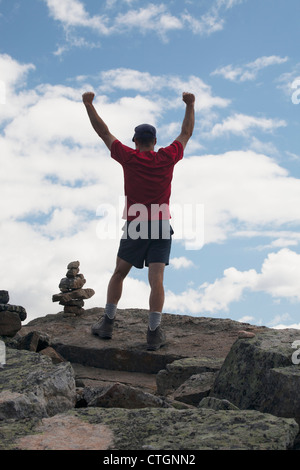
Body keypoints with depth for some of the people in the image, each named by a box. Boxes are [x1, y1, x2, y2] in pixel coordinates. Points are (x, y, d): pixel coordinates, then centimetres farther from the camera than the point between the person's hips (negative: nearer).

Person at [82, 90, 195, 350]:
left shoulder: (129, 157, -2)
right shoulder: (167, 158, 1)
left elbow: (104, 133, 6)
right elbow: (186, 133, 16)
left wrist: (88, 104, 14)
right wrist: (190, 105, 27)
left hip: (135, 225, 0)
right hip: (162, 225, 1)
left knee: (119, 274, 15)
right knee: (156, 279, -4)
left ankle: (108, 323, 20)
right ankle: (154, 333, -7)